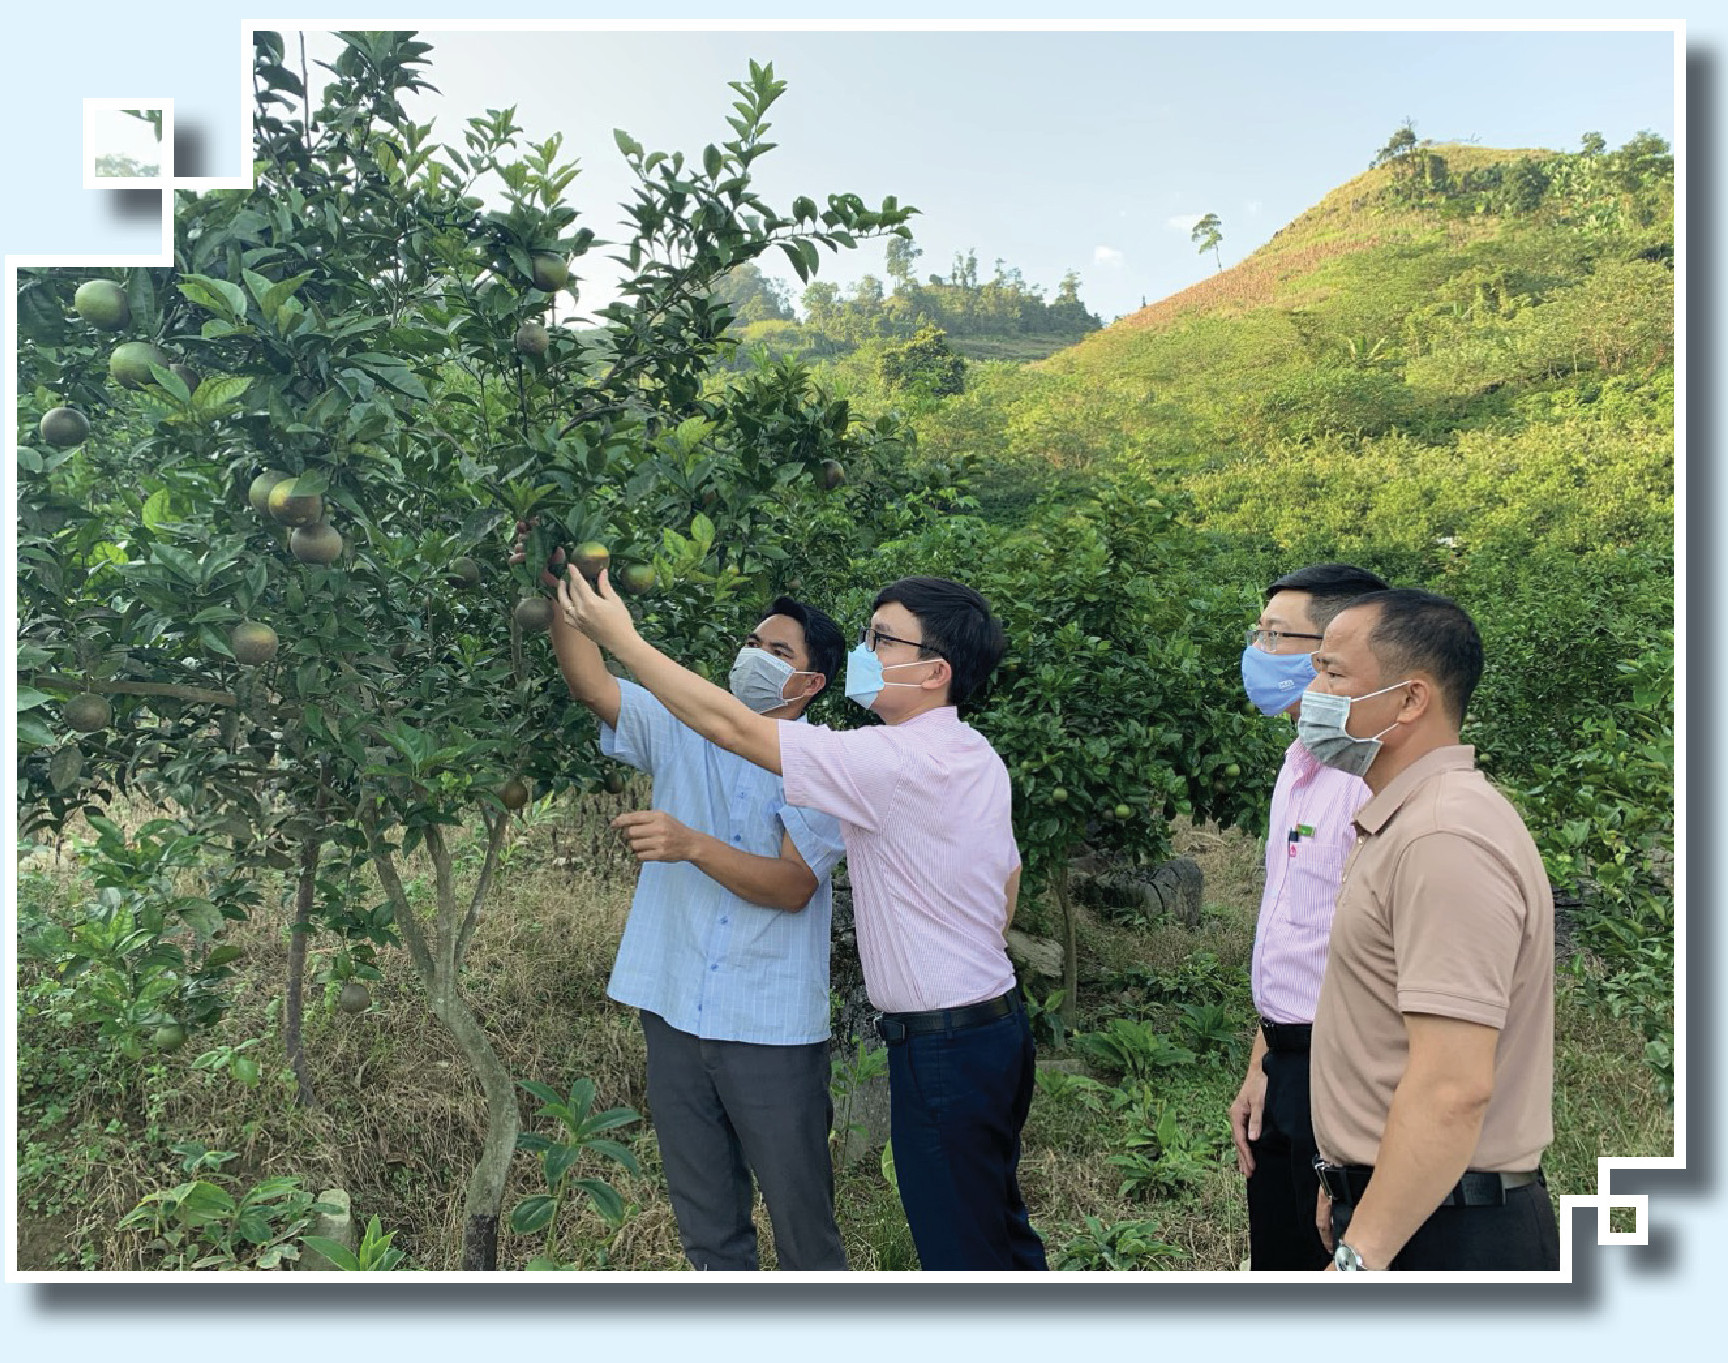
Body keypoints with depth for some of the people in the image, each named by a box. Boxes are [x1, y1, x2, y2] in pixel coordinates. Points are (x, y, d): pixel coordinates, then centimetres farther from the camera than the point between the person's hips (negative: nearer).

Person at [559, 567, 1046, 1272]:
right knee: (1001, 1226, 24)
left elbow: (732, 725, -23)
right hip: (998, 1021, 9)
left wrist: (620, 636, -16)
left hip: (943, 1049, -9)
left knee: (960, 1248, 7)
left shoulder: (895, 761, -24)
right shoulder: (979, 756, 6)